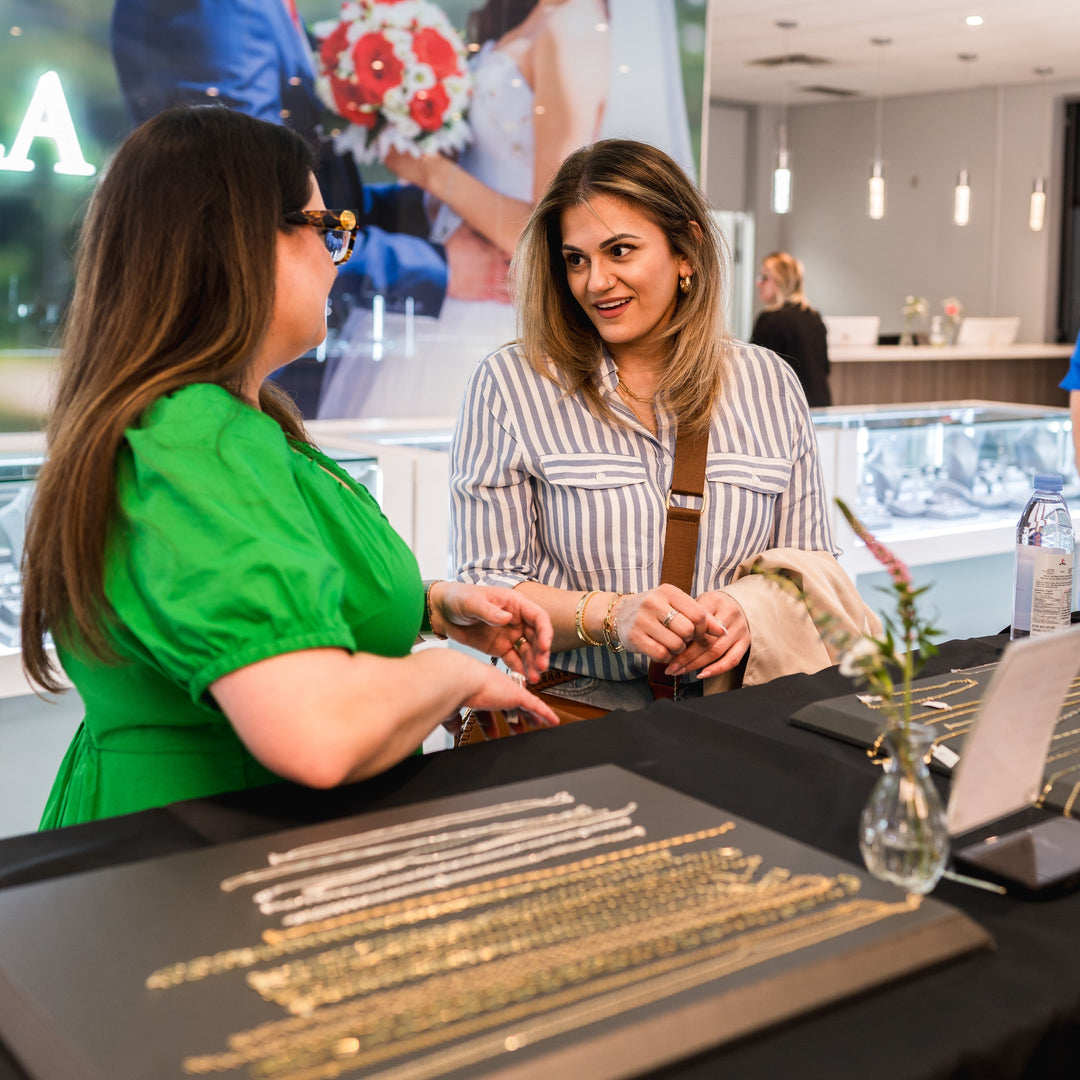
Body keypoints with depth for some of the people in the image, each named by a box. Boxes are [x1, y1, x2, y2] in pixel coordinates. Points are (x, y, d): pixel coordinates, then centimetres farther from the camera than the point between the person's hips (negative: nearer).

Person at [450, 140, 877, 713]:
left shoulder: (770, 385, 10)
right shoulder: (507, 385, 0)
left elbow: (810, 561, 13)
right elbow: (486, 585, -2)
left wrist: (751, 612, -10)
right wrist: (611, 615, -20)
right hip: (570, 710, -3)